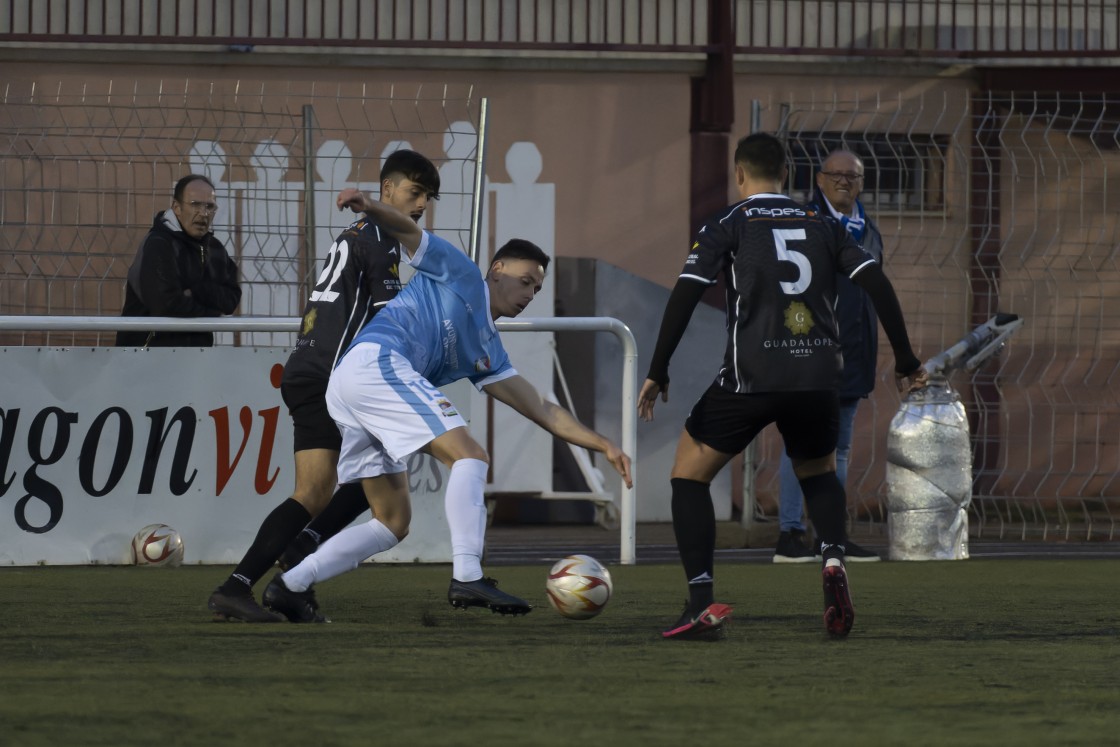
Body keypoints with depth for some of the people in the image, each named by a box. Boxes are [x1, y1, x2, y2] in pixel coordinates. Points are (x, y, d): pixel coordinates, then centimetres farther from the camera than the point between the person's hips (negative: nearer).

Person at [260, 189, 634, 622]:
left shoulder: (488, 352, 29)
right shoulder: (460, 274, 12)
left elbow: (542, 411, 28)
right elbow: (407, 232, 4)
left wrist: (604, 446, 21)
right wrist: (368, 206, -18)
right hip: (376, 360, -9)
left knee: (393, 522, 11)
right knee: (470, 456, -16)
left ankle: (290, 585, 7)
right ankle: (467, 578, -30)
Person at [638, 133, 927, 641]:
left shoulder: (727, 226, 5)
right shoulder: (821, 225, 14)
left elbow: (685, 295, -5)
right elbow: (877, 284, 6)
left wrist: (657, 373, 0)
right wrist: (905, 361, 13)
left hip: (750, 377, -4)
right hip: (818, 379, 4)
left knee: (689, 475, 11)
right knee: (819, 474, 29)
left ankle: (702, 603, -5)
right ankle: (832, 560, -1)